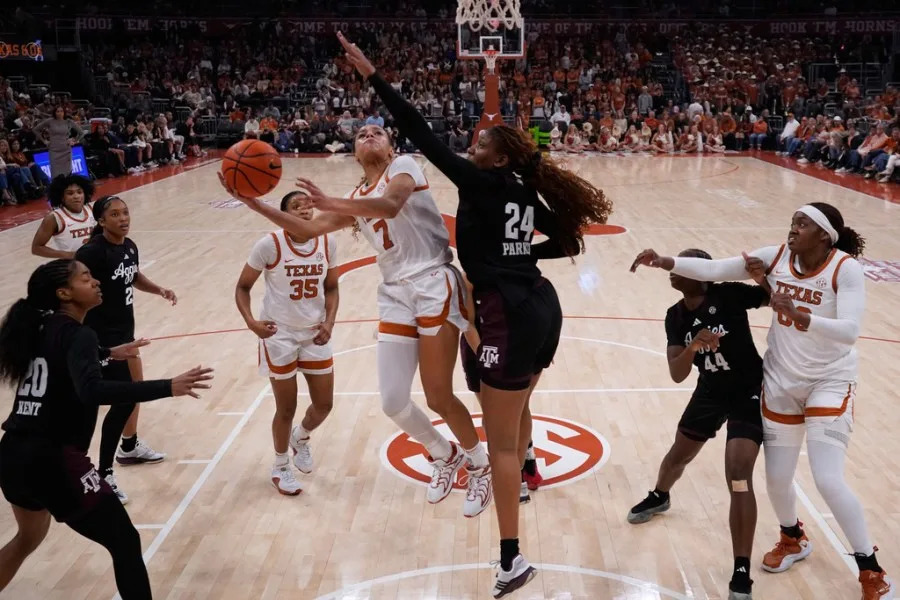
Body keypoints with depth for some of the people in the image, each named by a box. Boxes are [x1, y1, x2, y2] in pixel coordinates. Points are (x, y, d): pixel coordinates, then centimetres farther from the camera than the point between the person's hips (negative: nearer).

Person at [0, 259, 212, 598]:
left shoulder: (38, 327, 10)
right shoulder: (76, 334, -15)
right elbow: (92, 391, -33)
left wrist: (109, 353, 45)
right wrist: (168, 388, -36)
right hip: (53, 460, -9)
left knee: (28, 538, 34)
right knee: (125, 543, 1)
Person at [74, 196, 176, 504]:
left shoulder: (129, 247, 2)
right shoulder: (91, 252, -23)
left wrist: (159, 289, 5)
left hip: (124, 330, 9)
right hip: (101, 337, -9)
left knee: (135, 387, 25)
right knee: (124, 400, -11)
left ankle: (130, 447, 48)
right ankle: (103, 474, 1)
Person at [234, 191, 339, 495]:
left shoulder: (328, 243, -6)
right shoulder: (269, 245, -17)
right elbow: (242, 287, -7)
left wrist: (329, 322, -10)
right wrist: (250, 321, -23)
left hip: (315, 333, 4)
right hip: (279, 335, -4)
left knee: (324, 405, 9)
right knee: (286, 408, 6)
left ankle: (300, 438, 44)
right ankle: (280, 467, 32)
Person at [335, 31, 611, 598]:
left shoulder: (482, 183, -9)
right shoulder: (526, 191, 11)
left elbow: (425, 137, -12)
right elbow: (568, 240, 16)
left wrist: (373, 76, -10)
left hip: (510, 315, -9)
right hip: (540, 306, 9)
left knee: (501, 439, -1)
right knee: (518, 409, 31)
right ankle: (522, 478, 56)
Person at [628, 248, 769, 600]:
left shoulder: (729, 294, -22)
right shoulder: (676, 316, -8)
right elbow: (677, 374, -15)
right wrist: (693, 347, -35)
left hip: (748, 393, -6)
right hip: (711, 391, 6)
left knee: (738, 475, -17)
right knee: (679, 454, 22)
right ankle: (659, 497, 58)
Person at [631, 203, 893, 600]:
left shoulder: (846, 270, -19)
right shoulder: (775, 257, -7)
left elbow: (849, 331, -29)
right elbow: (715, 270, -12)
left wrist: (801, 317, -44)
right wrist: (666, 262, -23)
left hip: (830, 384, -4)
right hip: (781, 381, 4)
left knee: (829, 482, -10)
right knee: (777, 479, 11)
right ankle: (793, 539, 43)